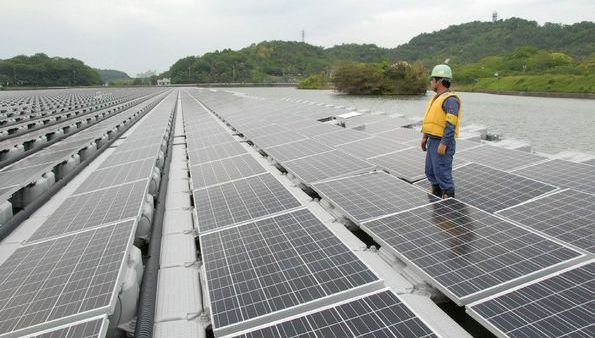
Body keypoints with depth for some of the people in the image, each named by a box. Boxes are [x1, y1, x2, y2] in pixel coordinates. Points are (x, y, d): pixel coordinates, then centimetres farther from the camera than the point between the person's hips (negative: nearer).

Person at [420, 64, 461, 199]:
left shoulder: (450, 99, -17)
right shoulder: (437, 98, 14)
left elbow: (451, 125, -22)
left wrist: (443, 144, -25)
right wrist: (425, 137, 19)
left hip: (443, 143, -9)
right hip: (433, 141, 10)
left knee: (442, 172, -4)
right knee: (431, 171, 16)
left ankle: (449, 198, 9)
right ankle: (436, 194, 31)